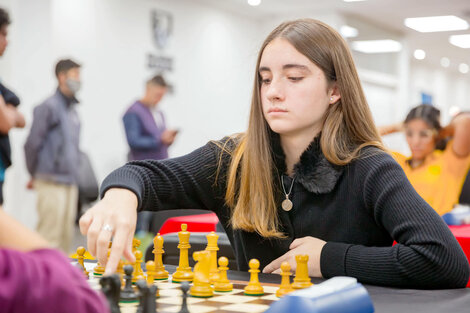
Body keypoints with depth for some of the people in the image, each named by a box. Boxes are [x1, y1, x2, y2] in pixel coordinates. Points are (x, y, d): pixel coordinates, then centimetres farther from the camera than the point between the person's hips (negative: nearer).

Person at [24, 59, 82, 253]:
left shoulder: (72, 109, 15)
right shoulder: (49, 107, -9)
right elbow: (32, 144, -9)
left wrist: (72, 174, 15)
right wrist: (35, 174, 1)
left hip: (70, 183, 8)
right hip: (52, 183, -8)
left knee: (66, 237, 11)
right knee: (50, 237, -7)